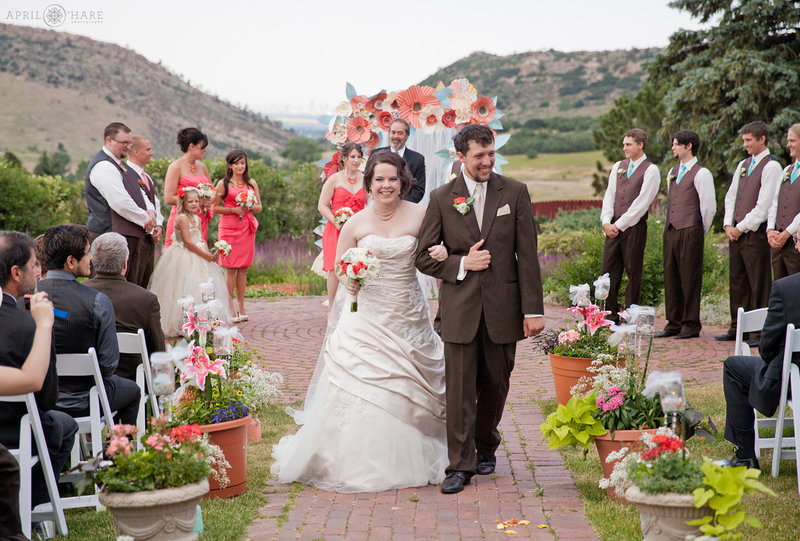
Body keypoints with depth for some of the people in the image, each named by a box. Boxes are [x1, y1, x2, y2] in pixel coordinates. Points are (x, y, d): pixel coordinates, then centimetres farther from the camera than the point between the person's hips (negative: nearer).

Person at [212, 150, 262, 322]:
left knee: (243, 268, 4)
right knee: (230, 267, -5)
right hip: (229, 227, -3)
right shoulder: (223, 184, 1)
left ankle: (241, 308, 9)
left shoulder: (251, 183, 12)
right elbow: (215, 208, 0)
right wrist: (234, 209, -11)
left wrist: (249, 207, -6)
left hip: (246, 228, 3)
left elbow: (259, 207, 14)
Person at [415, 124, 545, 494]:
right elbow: (424, 256, 4)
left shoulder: (515, 193, 2)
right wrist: (461, 264, -11)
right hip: (460, 309, -1)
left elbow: (528, 255, 0)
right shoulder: (441, 198, 2)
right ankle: (460, 465, 3)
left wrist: (533, 309, -5)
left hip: (502, 307, 1)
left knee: (495, 385, 12)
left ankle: (485, 448, 33)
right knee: (459, 390, -3)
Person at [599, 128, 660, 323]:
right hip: (613, 227, 6)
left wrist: (619, 225, -12)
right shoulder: (618, 167, 15)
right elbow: (609, 195, 11)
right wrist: (607, 222, -4)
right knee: (608, 271, 4)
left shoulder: (650, 170, -4)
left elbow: (642, 203, -10)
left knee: (633, 273, 0)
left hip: (634, 227, -6)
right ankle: (611, 316, 12)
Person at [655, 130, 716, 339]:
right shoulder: (673, 172, 16)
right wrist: (669, 226, 18)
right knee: (671, 277, 9)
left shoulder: (701, 174, -8)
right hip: (670, 231, 8)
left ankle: (691, 325, 3)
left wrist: (699, 231, 0)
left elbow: (709, 207, -8)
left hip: (690, 232, -8)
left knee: (689, 278, -4)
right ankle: (674, 323, 16)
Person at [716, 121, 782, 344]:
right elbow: (731, 196, 17)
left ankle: (759, 333, 0)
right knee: (737, 282, 10)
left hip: (755, 233, -8)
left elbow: (764, 205, -14)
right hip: (736, 233, 8)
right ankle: (737, 329, 17)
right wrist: (728, 225, 4)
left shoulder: (771, 167, -8)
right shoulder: (743, 165, 17)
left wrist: (741, 227, -12)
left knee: (759, 285, -3)